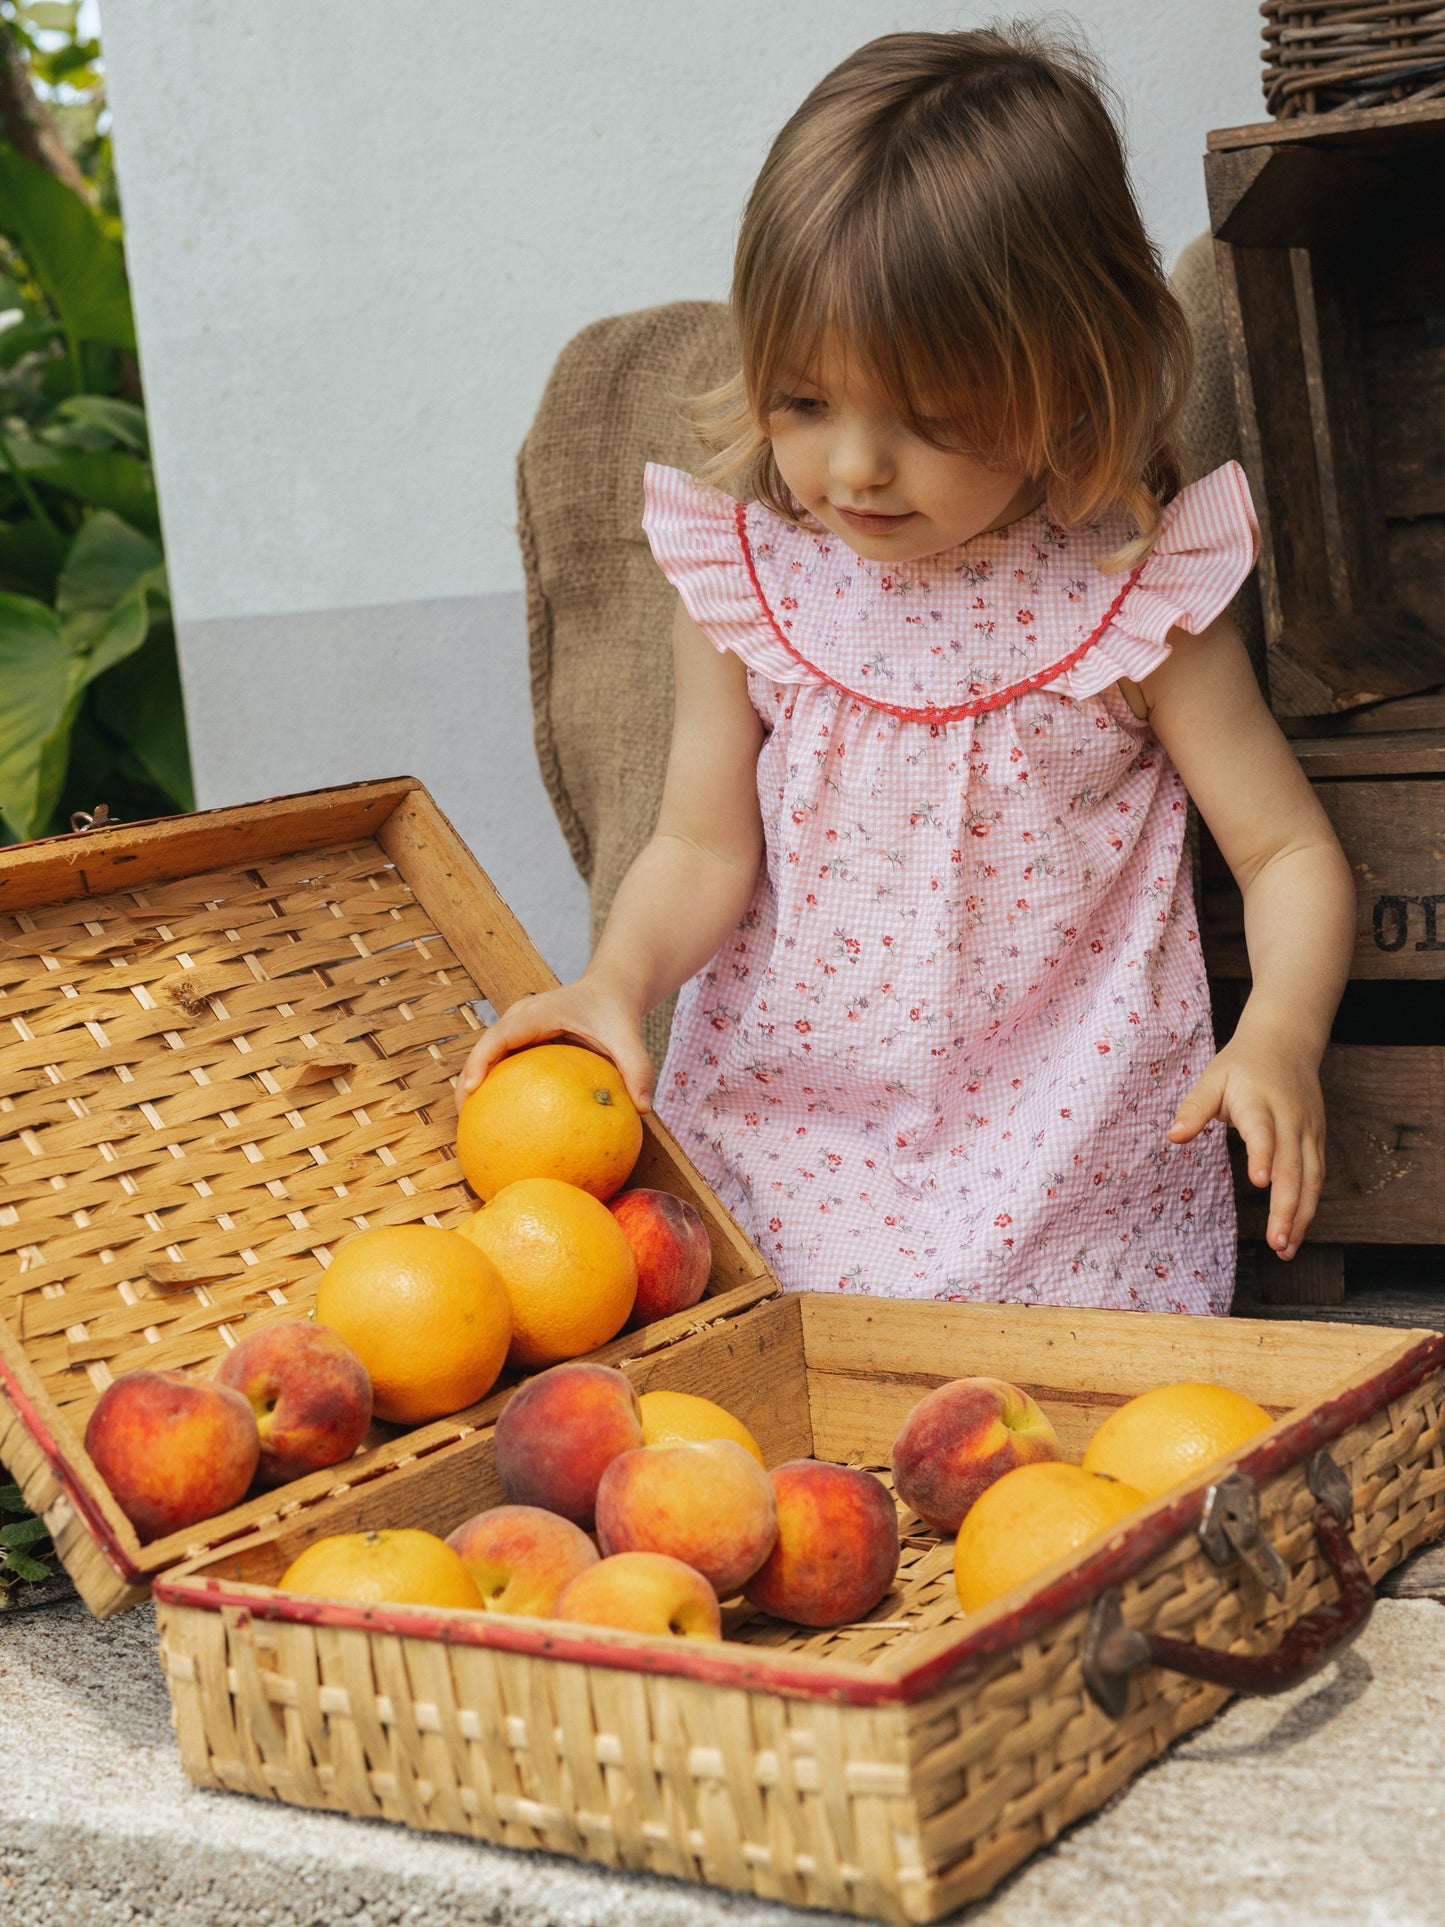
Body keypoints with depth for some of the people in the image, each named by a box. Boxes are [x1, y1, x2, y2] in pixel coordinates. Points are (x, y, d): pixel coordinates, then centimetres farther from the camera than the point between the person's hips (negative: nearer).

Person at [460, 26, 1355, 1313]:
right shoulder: (747, 574, -4)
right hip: (786, 1130, 2)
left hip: (1063, 1160, -2)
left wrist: (1281, 1035, -24)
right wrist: (620, 976, -21)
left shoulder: (1141, 592, -10)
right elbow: (707, 845, 0)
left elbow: (1290, 853, -5)